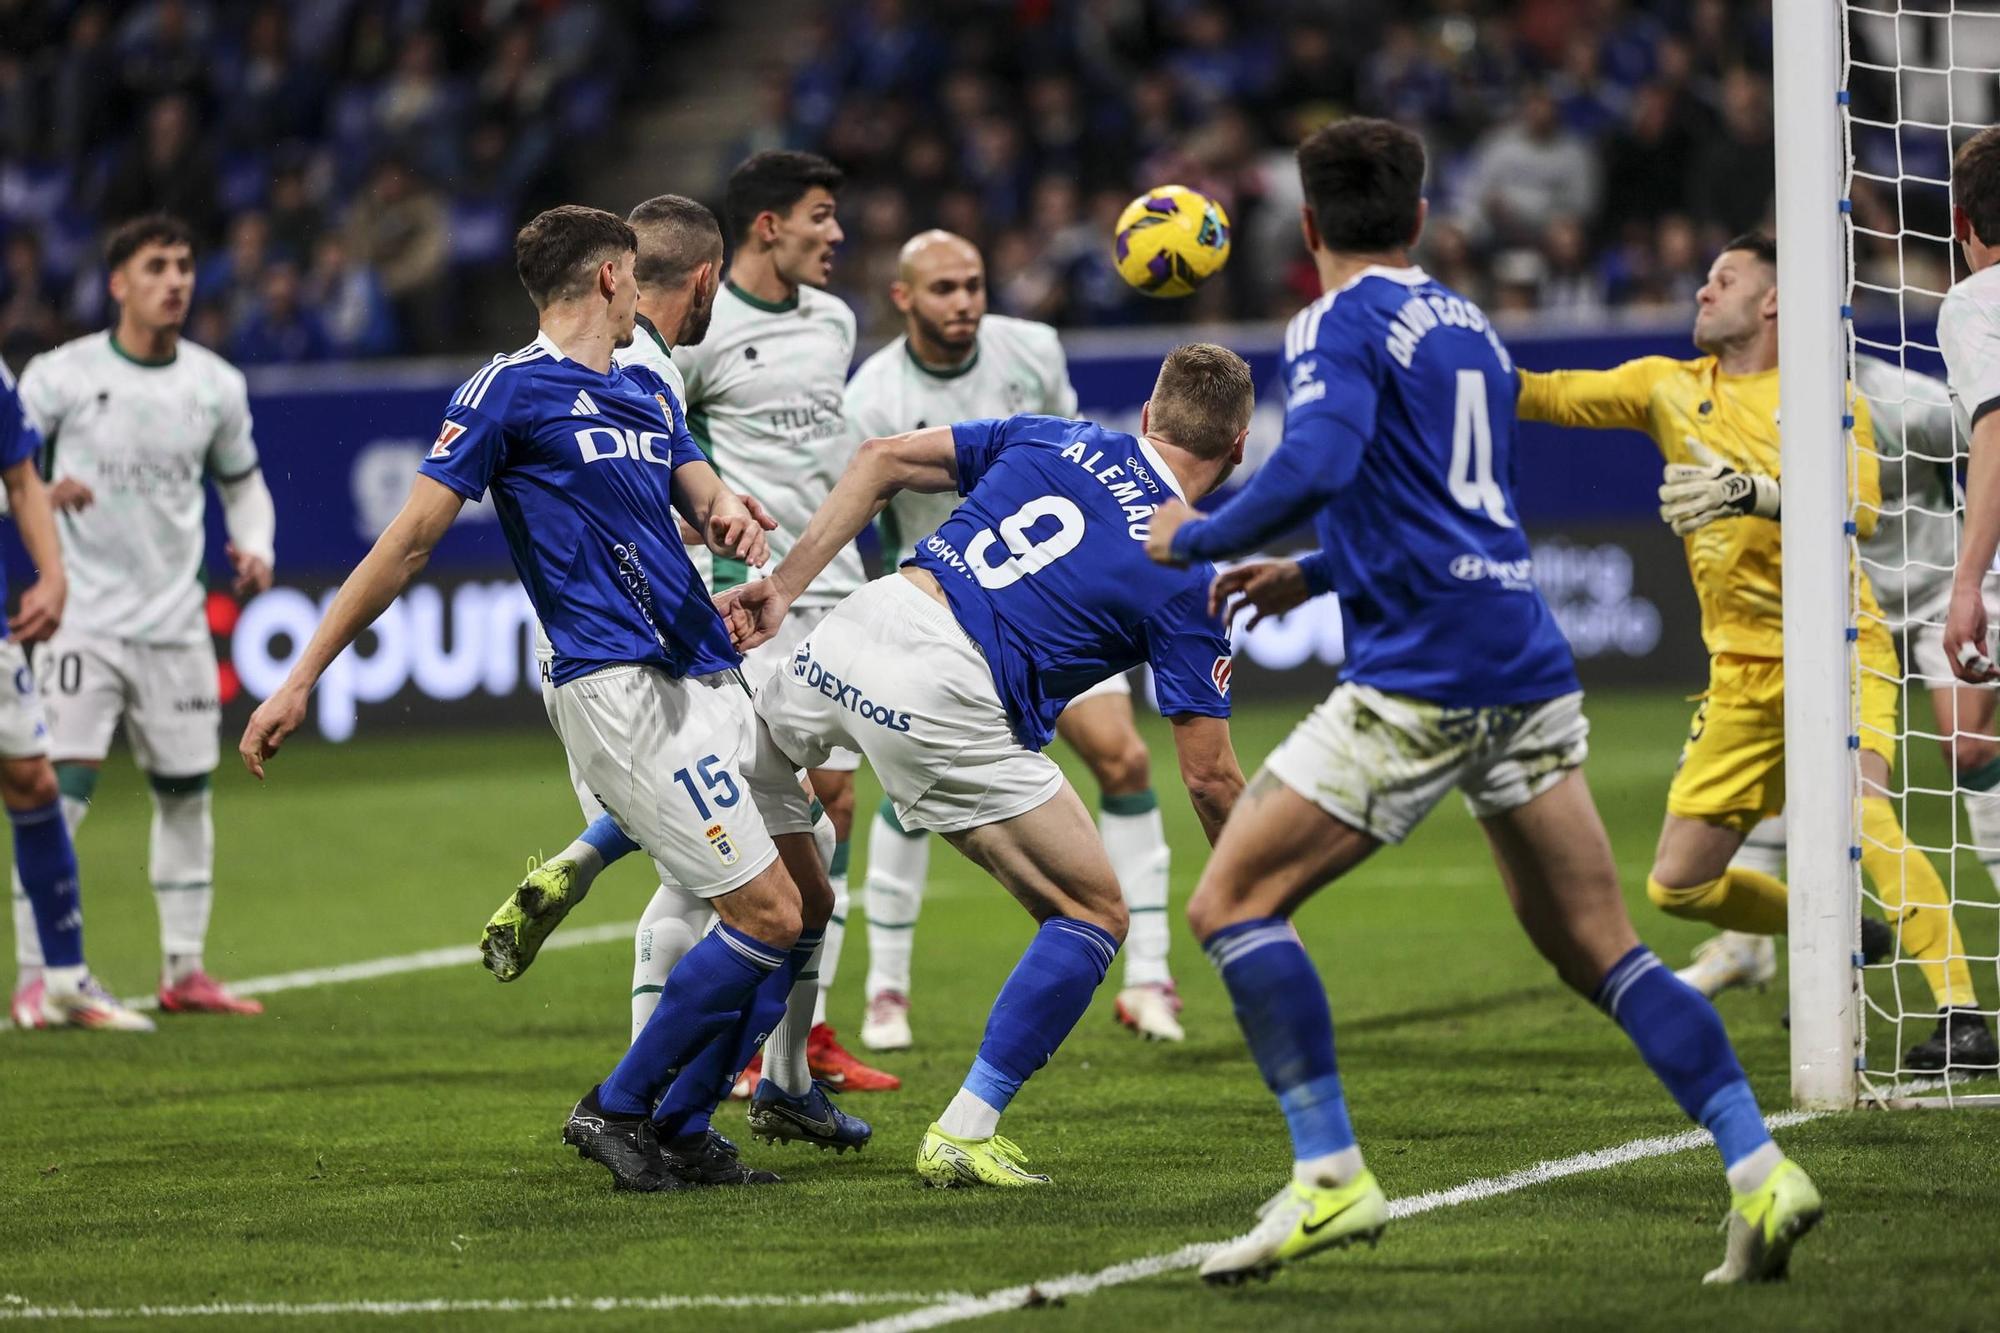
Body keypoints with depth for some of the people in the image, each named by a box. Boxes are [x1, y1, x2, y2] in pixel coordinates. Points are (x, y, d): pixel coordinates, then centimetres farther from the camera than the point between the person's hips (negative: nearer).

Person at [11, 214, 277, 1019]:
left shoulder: (216, 385, 5)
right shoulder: (61, 376, -7)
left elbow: (242, 481, 18)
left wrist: (255, 547, -1)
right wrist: (38, 493, -24)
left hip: (176, 624, 4)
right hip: (82, 617, -4)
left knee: (187, 793, 8)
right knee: (61, 787, -13)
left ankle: (184, 969, 19)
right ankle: (38, 977, -9)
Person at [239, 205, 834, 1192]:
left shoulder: (648, 394, 20)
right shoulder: (510, 390, -4)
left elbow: (704, 500, 11)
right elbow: (409, 542, -6)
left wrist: (731, 522, -16)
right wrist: (300, 682, -8)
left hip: (708, 678, 9)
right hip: (622, 691, -9)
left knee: (806, 905, 8)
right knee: (768, 915, -13)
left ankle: (678, 1129, 12)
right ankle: (618, 1109, -1)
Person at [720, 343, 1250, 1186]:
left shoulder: (1054, 440, 18)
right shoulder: (1184, 581, 5)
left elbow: (882, 460, 13)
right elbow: (1208, 776, 5)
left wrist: (784, 585, 14)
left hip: (854, 632, 5)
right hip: (945, 700, -5)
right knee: (1092, 916, 8)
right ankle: (962, 1138, 3)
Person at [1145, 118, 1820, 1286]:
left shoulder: (1341, 323, -3)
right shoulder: (1473, 326, 21)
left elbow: (1316, 465, -22)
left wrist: (1198, 536, -6)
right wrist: (1317, 574, 42)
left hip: (1422, 678, -8)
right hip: (1530, 665, 8)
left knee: (1233, 900, -1)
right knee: (1599, 950, 10)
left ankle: (1331, 1176, -11)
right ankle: (1760, 1171, -3)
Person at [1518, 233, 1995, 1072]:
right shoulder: (1669, 387, 11)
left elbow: (1860, 512, -18)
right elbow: (1551, 396, 6)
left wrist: (1754, 492, -31)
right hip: (1741, 678, 6)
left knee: (1857, 809, -31)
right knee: (1677, 886, 4)